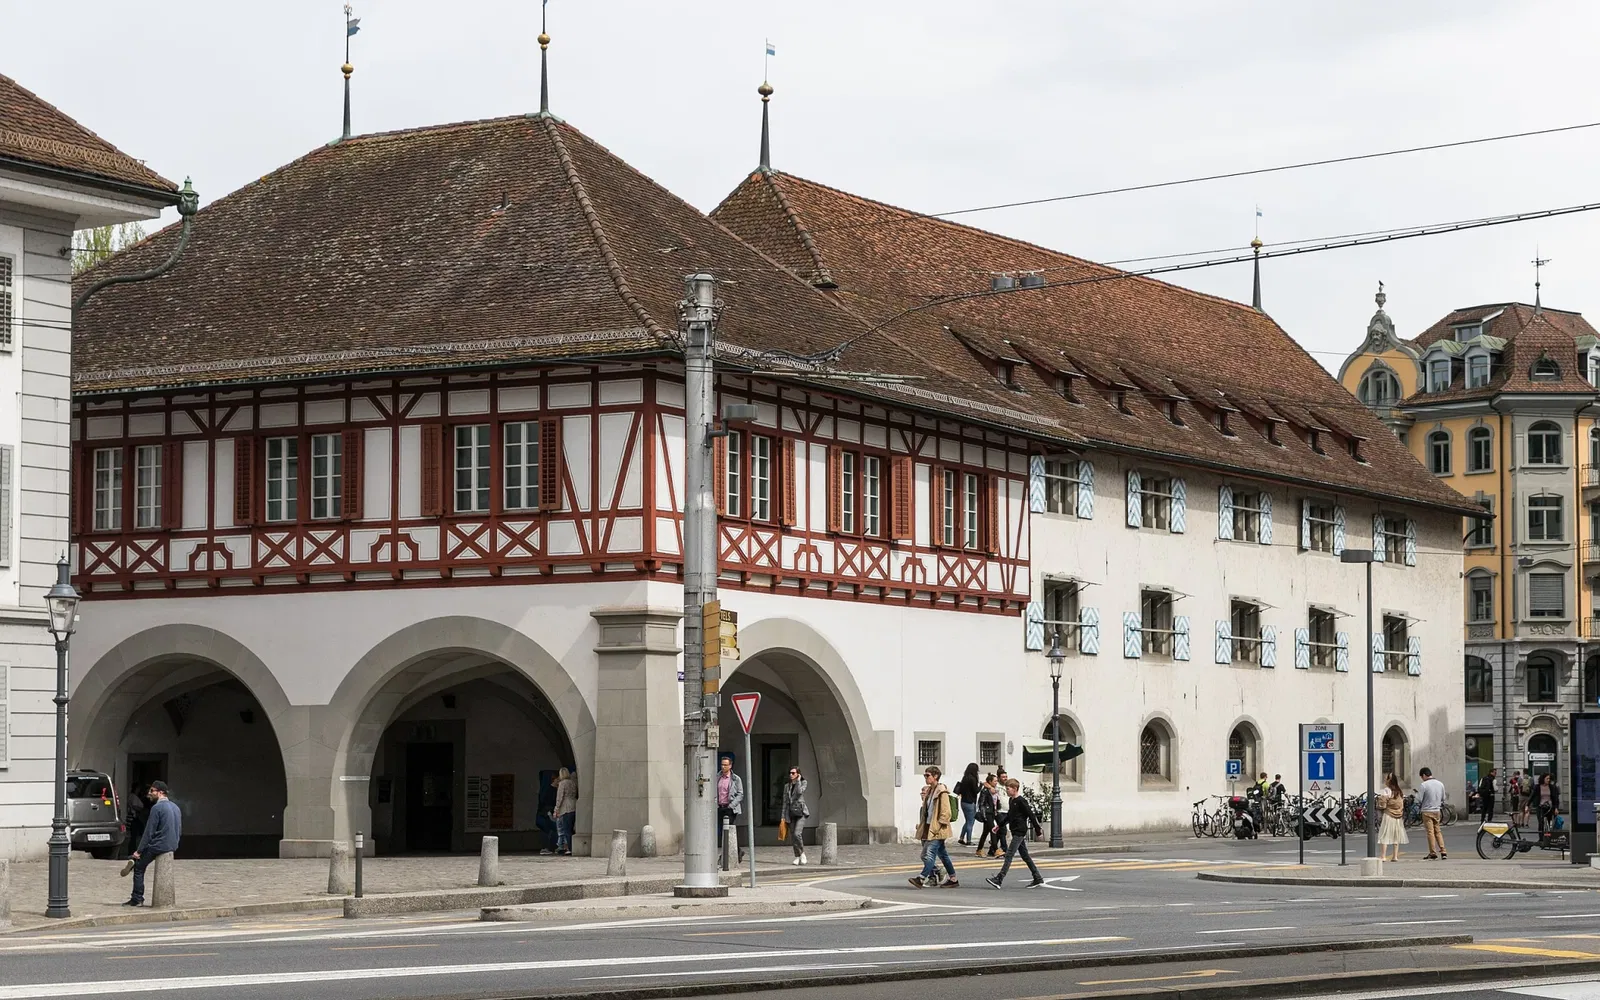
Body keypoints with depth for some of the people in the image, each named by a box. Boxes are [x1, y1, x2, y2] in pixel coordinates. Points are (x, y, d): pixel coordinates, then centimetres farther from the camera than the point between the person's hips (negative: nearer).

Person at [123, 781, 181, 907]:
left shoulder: (157, 807, -14)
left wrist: (139, 851, -10)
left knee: (139, 868, 3)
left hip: (159, 846, -8)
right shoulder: (175, 807, 11)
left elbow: (149, 832, -15)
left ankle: (137, 899, 2)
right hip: (173, 846, 8)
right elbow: (179, 831, 16)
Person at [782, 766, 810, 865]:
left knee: (797, 834, -20)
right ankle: (797, 857, 10)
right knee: (792, 837, 2)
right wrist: (783, 817, 7)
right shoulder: (787, 786, 13)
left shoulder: (803, 783, 3)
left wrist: (798, 780, -7)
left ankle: (802, 853, -3)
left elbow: (799, 791, -19)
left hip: (801, 812, -5)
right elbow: (785, 802, 13)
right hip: (791, 813, 5)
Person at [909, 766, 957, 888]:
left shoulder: (942, 791, -11)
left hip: (938, 829, -10)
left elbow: (945, 812, -16)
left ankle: (922, 878, -25)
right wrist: (921, 825, 18)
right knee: (942, 854, 13)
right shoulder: (929, 791, 16)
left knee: (930, 853, -17)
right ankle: (952, 879, 19)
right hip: (929, 828, 10)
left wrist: (938, 826, -20)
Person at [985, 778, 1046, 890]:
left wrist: (1038, 829, -12)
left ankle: (998, 879, -17)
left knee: (1009, 855, -12)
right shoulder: (1012, 800, 13)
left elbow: (1031, 814, -14)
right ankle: (1038, 878, 18)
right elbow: (1009, 816, 26)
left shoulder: (1021, 801, -14)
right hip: (1015, 831, 10)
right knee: (1025, 855, 12)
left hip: (1020, 832, -10)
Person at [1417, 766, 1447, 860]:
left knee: (1430, 832, -2)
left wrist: (1418, 809, 6)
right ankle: (1443, 852, 7)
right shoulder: (1440, 784, 6)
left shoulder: (1424, 785, -14)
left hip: (1427, 811, -6)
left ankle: (1433, 853, -1)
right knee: (1437, 831, 12)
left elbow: (1419, 799, -12)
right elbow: (1443, 799, 14)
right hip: (1437, 811, 6)